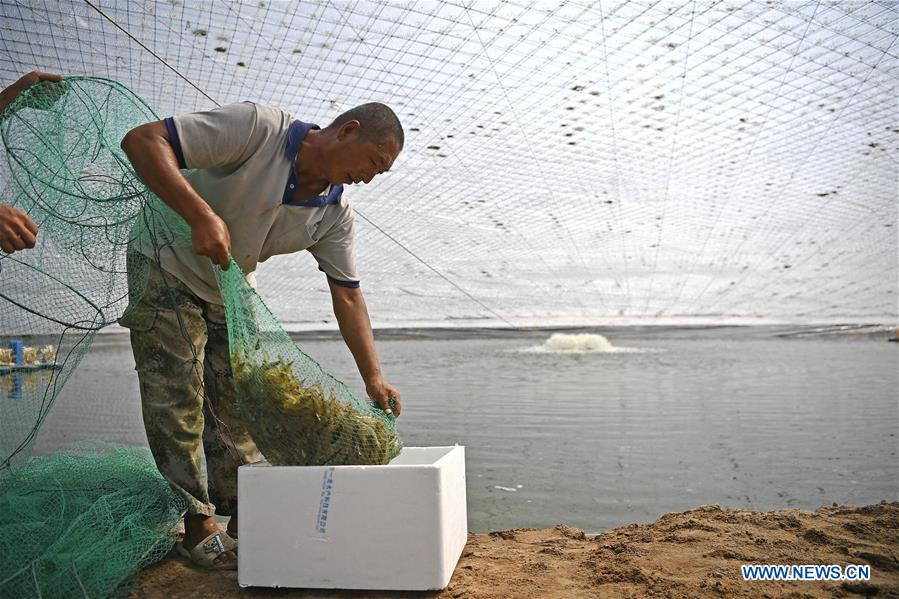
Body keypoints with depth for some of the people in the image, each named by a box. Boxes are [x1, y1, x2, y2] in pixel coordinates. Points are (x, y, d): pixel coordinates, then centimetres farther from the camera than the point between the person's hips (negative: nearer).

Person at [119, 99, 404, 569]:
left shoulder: (335, 214, -8)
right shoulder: (258, 128, -27)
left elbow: (347, 295, -7)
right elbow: (143, 140, -31)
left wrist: (373, 378, -14)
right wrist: (202, 215, -44)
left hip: (228, 292, 6)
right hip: (168, 271, -6)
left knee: (236, 405, 7)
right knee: (178, 405, -5)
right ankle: (195, 524, 6)